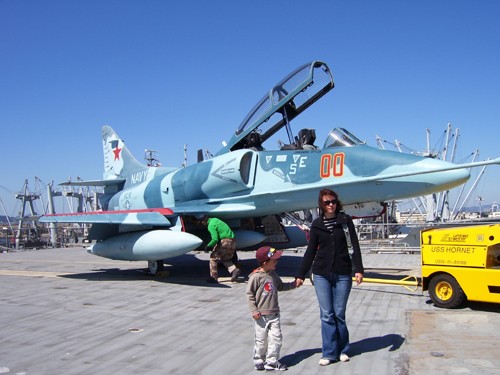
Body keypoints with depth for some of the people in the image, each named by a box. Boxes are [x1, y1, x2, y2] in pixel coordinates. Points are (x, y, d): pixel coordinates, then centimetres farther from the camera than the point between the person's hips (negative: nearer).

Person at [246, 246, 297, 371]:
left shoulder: (273, 275, 7)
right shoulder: (256, 276, -15)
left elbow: (281, 286, 23)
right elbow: (249, 294, -13)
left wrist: (293, 284, 13)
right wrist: (254, 310, -17)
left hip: (274, 314, 6)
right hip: (261, 315, -6)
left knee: (276, 338, 4)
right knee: (261, 340, 6)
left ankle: (271, 362, 15)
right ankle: (259, 361, 25)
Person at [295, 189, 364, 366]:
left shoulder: (345, 220, 0)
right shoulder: (316, 224, 4)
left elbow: (355, 246, -2)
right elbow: (310, 251, 8)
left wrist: (358, 269, -11)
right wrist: (300, 275, 7)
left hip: (343, 274, -1)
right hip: (321, 274, 1)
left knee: (339, 314, 4)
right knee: (326, 315, 2)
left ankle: (342, 350, 23)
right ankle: (329, 353, 12)